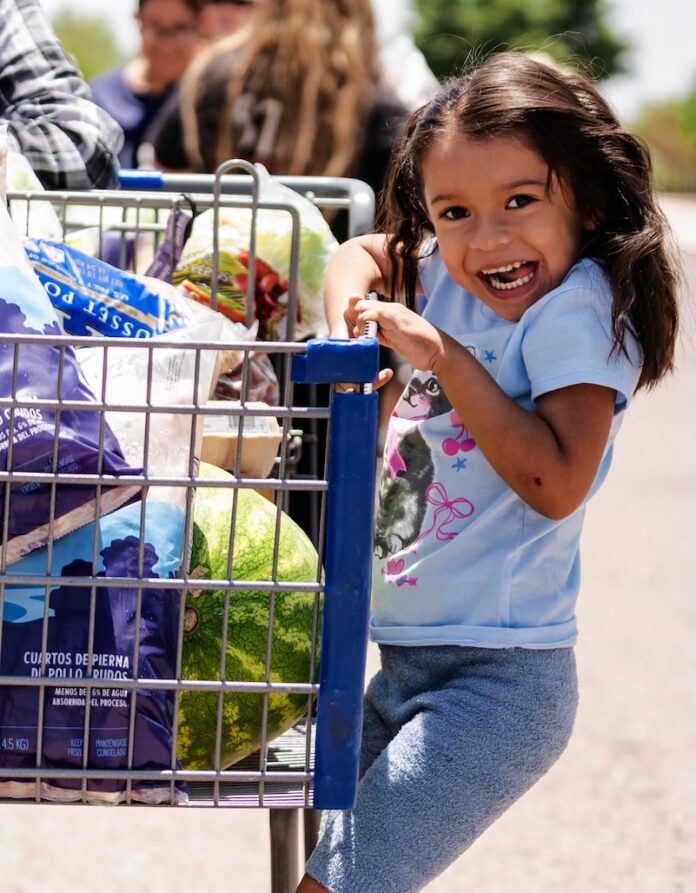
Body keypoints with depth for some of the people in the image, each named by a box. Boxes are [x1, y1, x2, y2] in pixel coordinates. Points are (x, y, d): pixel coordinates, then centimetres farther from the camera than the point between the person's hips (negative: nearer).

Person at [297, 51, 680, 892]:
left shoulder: (579, 311, -15)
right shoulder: (447, 276, 6)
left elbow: (556, 485, -25)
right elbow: (365, 250, 26)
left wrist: (446, 357, -22)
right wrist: (348, 308, 3)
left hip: (495, 685, -8)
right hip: (406, 666, 9)